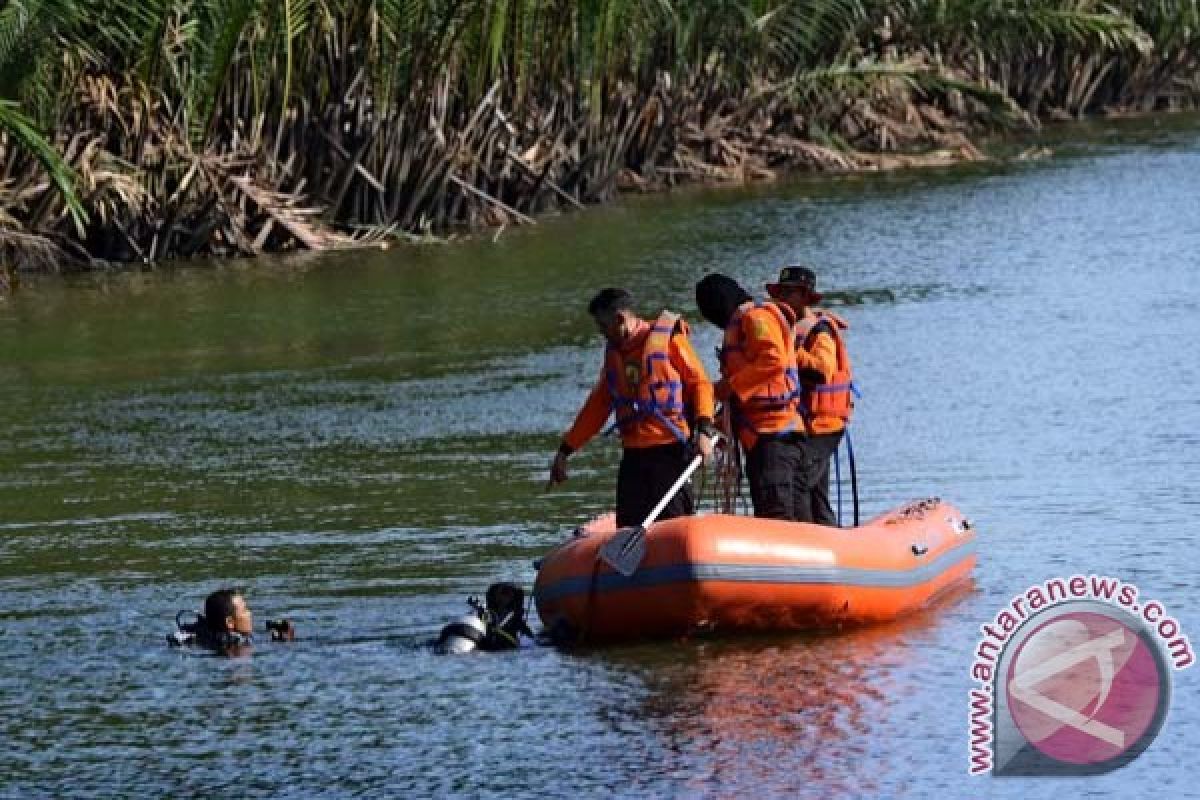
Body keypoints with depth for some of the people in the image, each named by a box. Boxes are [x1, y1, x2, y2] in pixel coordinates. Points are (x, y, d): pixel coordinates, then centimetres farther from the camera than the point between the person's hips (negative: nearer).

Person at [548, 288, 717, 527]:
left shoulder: (668, 338, 0)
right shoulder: (613, 354, 19)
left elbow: (699, 382, -2)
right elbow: (596, 406, 25)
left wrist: (704, 429, -16)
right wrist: (565, 451, 24)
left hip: (670, 450, -6)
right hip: (633, 453, 6)